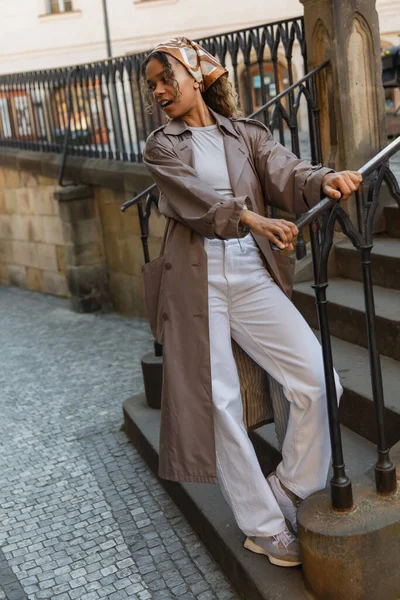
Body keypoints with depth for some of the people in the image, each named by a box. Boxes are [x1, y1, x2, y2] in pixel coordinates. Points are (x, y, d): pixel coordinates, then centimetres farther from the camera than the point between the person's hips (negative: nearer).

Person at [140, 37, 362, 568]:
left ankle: (290, 493, 11)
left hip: (252, 275, 2)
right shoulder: (161, 146, 7)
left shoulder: (246, 134, 13)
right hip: (195, 280, -2)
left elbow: (286, 173, -5)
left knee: (318, 379, -10)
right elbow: (198, 199, -12)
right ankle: (264, 527, 14)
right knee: (217, 402, -1)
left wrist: (325, 180, -28)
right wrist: (254, 220, -31)